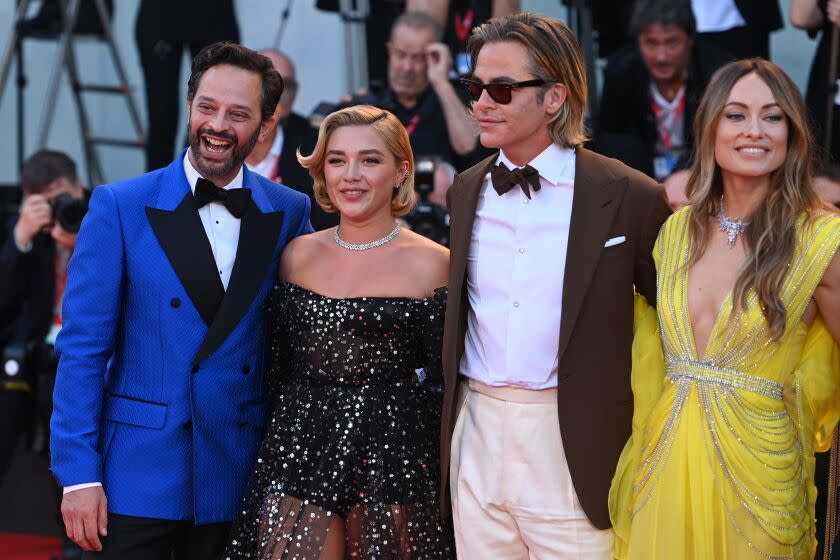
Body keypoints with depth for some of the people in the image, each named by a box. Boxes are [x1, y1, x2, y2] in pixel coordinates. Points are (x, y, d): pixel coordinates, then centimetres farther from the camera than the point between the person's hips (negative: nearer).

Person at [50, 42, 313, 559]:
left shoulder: (290, 214, 4)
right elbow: (83, 347, -4)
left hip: (237, 475, 2)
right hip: (136, 473, -2)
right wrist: (78, 473, -9)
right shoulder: (120, 207, -3)